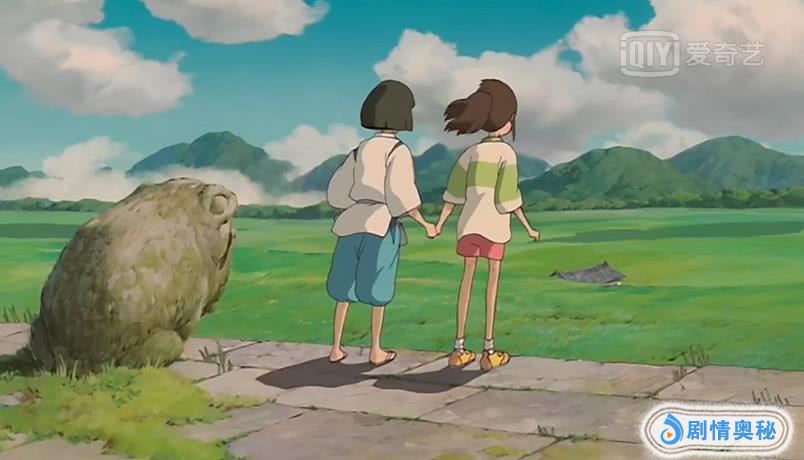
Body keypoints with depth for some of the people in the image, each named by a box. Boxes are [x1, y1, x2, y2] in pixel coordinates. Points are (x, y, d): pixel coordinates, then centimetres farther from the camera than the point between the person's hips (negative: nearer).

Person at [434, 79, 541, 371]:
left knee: (468, 278, 7)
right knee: (494, 279, 0)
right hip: (494, 225, -5)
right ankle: (489, 350, -1)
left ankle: (459, 349, 8)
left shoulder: (471, 152, 9)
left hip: (469, 222, 5)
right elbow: (508, 196, -10)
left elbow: (454, 193, 8)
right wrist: (527, 227, -3)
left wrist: (440, 223, 15)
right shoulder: (507, 153, -7)